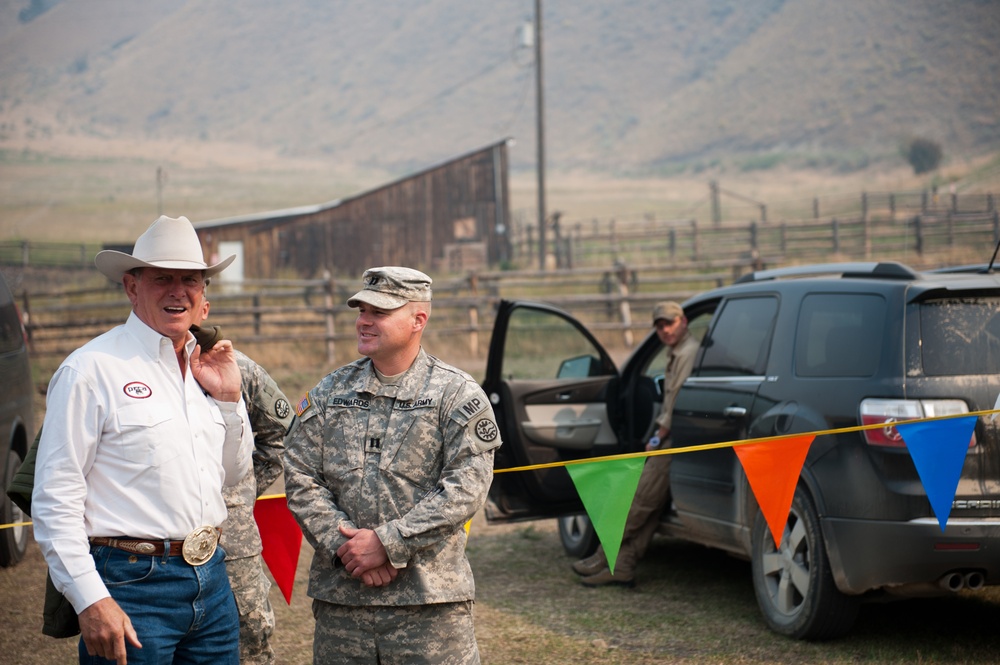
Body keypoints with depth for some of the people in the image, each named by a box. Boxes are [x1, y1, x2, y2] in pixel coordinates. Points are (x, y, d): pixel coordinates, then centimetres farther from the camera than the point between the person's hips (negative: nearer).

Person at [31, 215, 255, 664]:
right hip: (132, 585, -7)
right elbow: (55, 501, -12)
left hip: (210, 577, 7)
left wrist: (229, 398, 6)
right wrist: (90, 601, -18)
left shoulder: (205, 364, 12)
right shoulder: (91, 369, -9)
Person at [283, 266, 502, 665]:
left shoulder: (457, 394, 0)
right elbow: (301, 481, 5)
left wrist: (387, 543, -14)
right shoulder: (328, 393, 11)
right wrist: (345, 547, -9)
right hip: (338, 597, 3)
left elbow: (466, 489, -9)